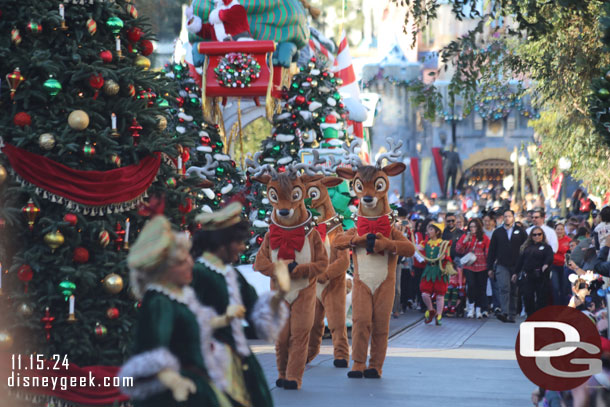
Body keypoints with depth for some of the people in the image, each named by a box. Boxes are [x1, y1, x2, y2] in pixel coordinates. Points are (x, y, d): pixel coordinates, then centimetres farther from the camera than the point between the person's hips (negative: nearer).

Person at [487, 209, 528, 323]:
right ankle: (504, 313, -26)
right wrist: (490, 268, 7)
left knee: (514, 291, 5)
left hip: (516, 266, 0)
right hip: (501, 265, 0)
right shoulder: (497, 232, 11)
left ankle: (511, 315, 12)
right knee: (504, 288, -17)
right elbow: (491, 251, 12)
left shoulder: (521, 232, 7)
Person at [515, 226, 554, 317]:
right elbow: (520, 261, 17)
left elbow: (550, 258, -11)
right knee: (527, 297, -4)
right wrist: (516, 272, 15)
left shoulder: (546, 247, 6)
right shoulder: (527, 248, 16)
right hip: (527, 276, 3)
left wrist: (546, 265, -30)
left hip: (540, 276, -3)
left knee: (541, 298, -1)